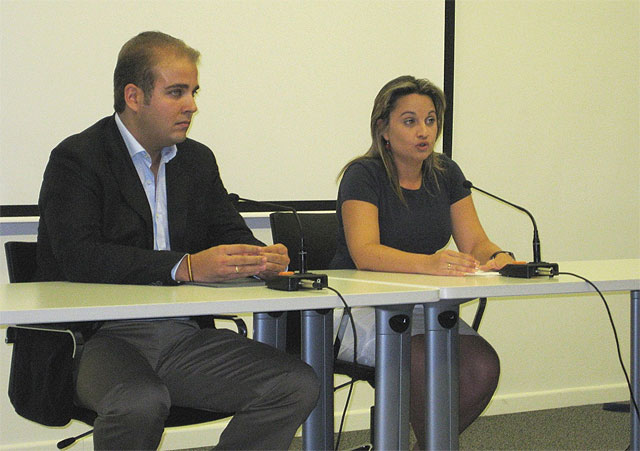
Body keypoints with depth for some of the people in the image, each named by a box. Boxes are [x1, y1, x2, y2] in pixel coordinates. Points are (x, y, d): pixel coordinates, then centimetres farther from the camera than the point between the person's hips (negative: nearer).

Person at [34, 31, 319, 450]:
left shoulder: (198, 160, 18)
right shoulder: (77, 158, -3)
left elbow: (232, 237, 16)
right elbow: (79, 258, -18)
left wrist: (264, 258, -11)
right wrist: (186, 266, -26)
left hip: (184, 338, 6)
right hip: (102, 338, -6)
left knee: (298, 383, -14)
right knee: (140, 401, -38)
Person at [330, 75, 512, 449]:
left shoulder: (446, 174, 9)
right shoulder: (363, 176, -10)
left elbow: (475, 242, 2)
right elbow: (364, 253, -25)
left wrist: (498, 257, -23)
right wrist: (428, 263, -42)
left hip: (424, 307, 6)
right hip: (361, 307, -5)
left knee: (483, 366, -20)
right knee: (429, 363, -32)